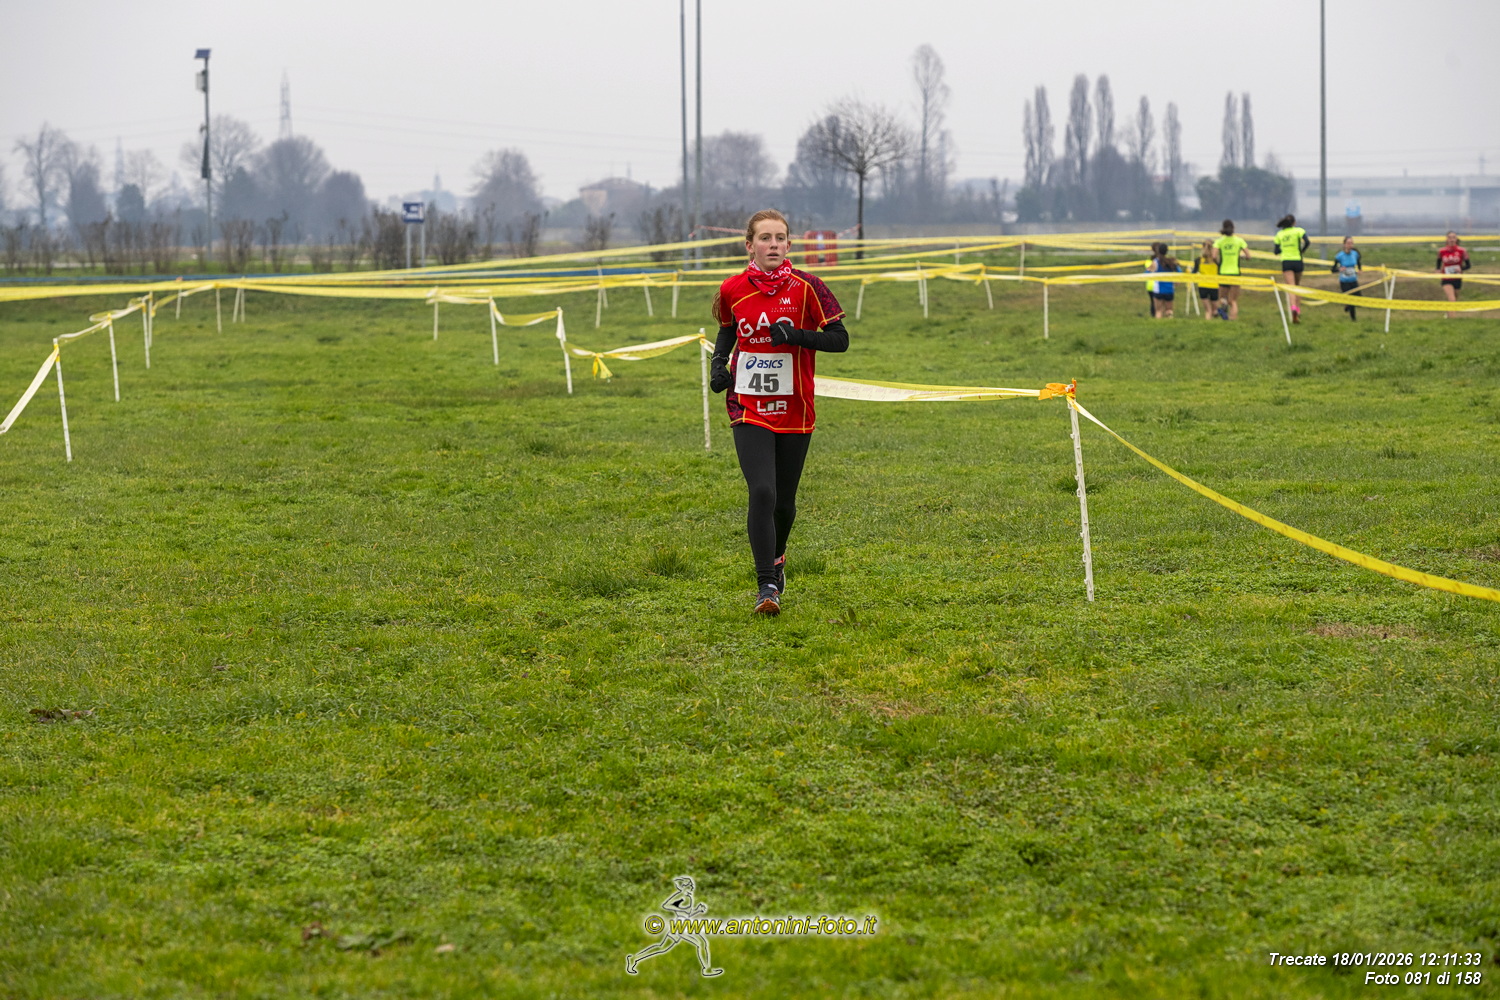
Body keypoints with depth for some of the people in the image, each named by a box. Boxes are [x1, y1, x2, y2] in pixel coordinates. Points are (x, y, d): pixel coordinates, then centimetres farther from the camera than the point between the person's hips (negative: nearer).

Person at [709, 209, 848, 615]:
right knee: (762, 492, -17)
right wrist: (719, 363, 2)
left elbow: (840, 339, -7)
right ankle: (767, 586, -14)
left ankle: (776, 559, 42)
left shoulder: (806, 288, -6)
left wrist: (795, 335, -21)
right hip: (749, 410, 0)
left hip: (794, 410, 0)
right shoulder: (733, 290, 1)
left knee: (784, 501, 11)